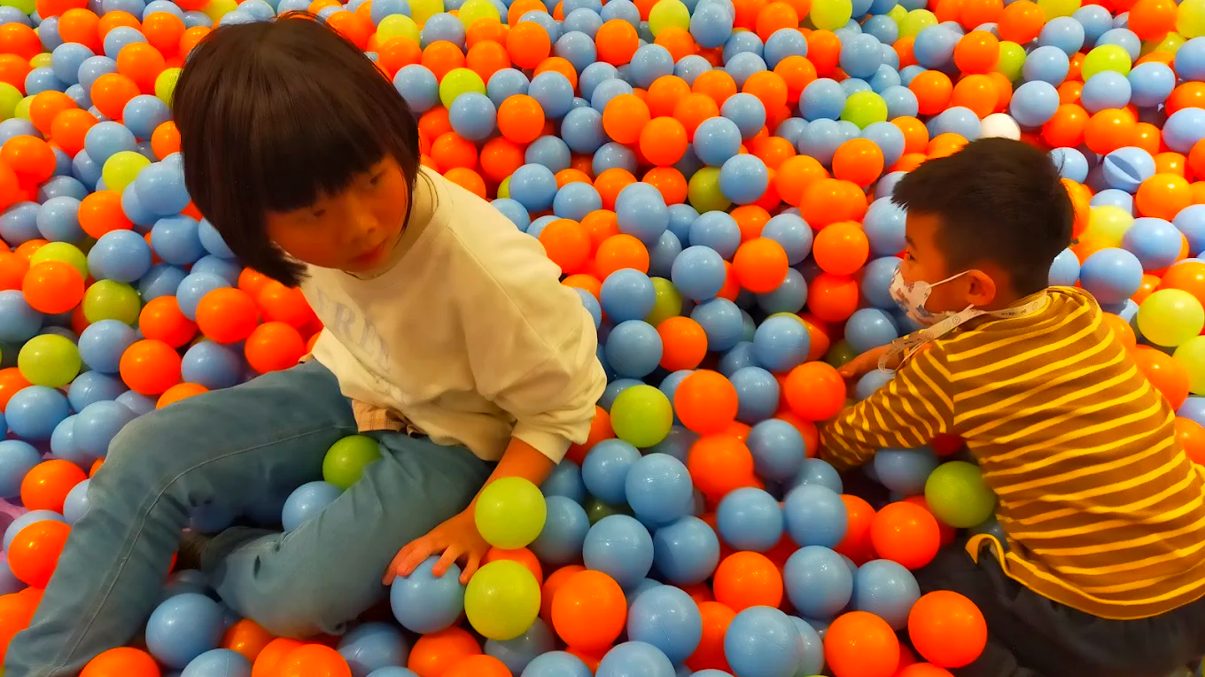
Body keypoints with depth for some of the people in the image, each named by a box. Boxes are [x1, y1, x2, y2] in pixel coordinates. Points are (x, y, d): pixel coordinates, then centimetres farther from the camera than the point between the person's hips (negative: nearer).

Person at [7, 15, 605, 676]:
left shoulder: (489, 267, -34)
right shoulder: (308, 219, -19)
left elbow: (563, 407, -20)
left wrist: (479, 520, -23)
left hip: (447, 435, -4)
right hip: (347, 385, 5)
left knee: (295, 598, -23)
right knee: (147, 454, -11)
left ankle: (205, 557, 12)